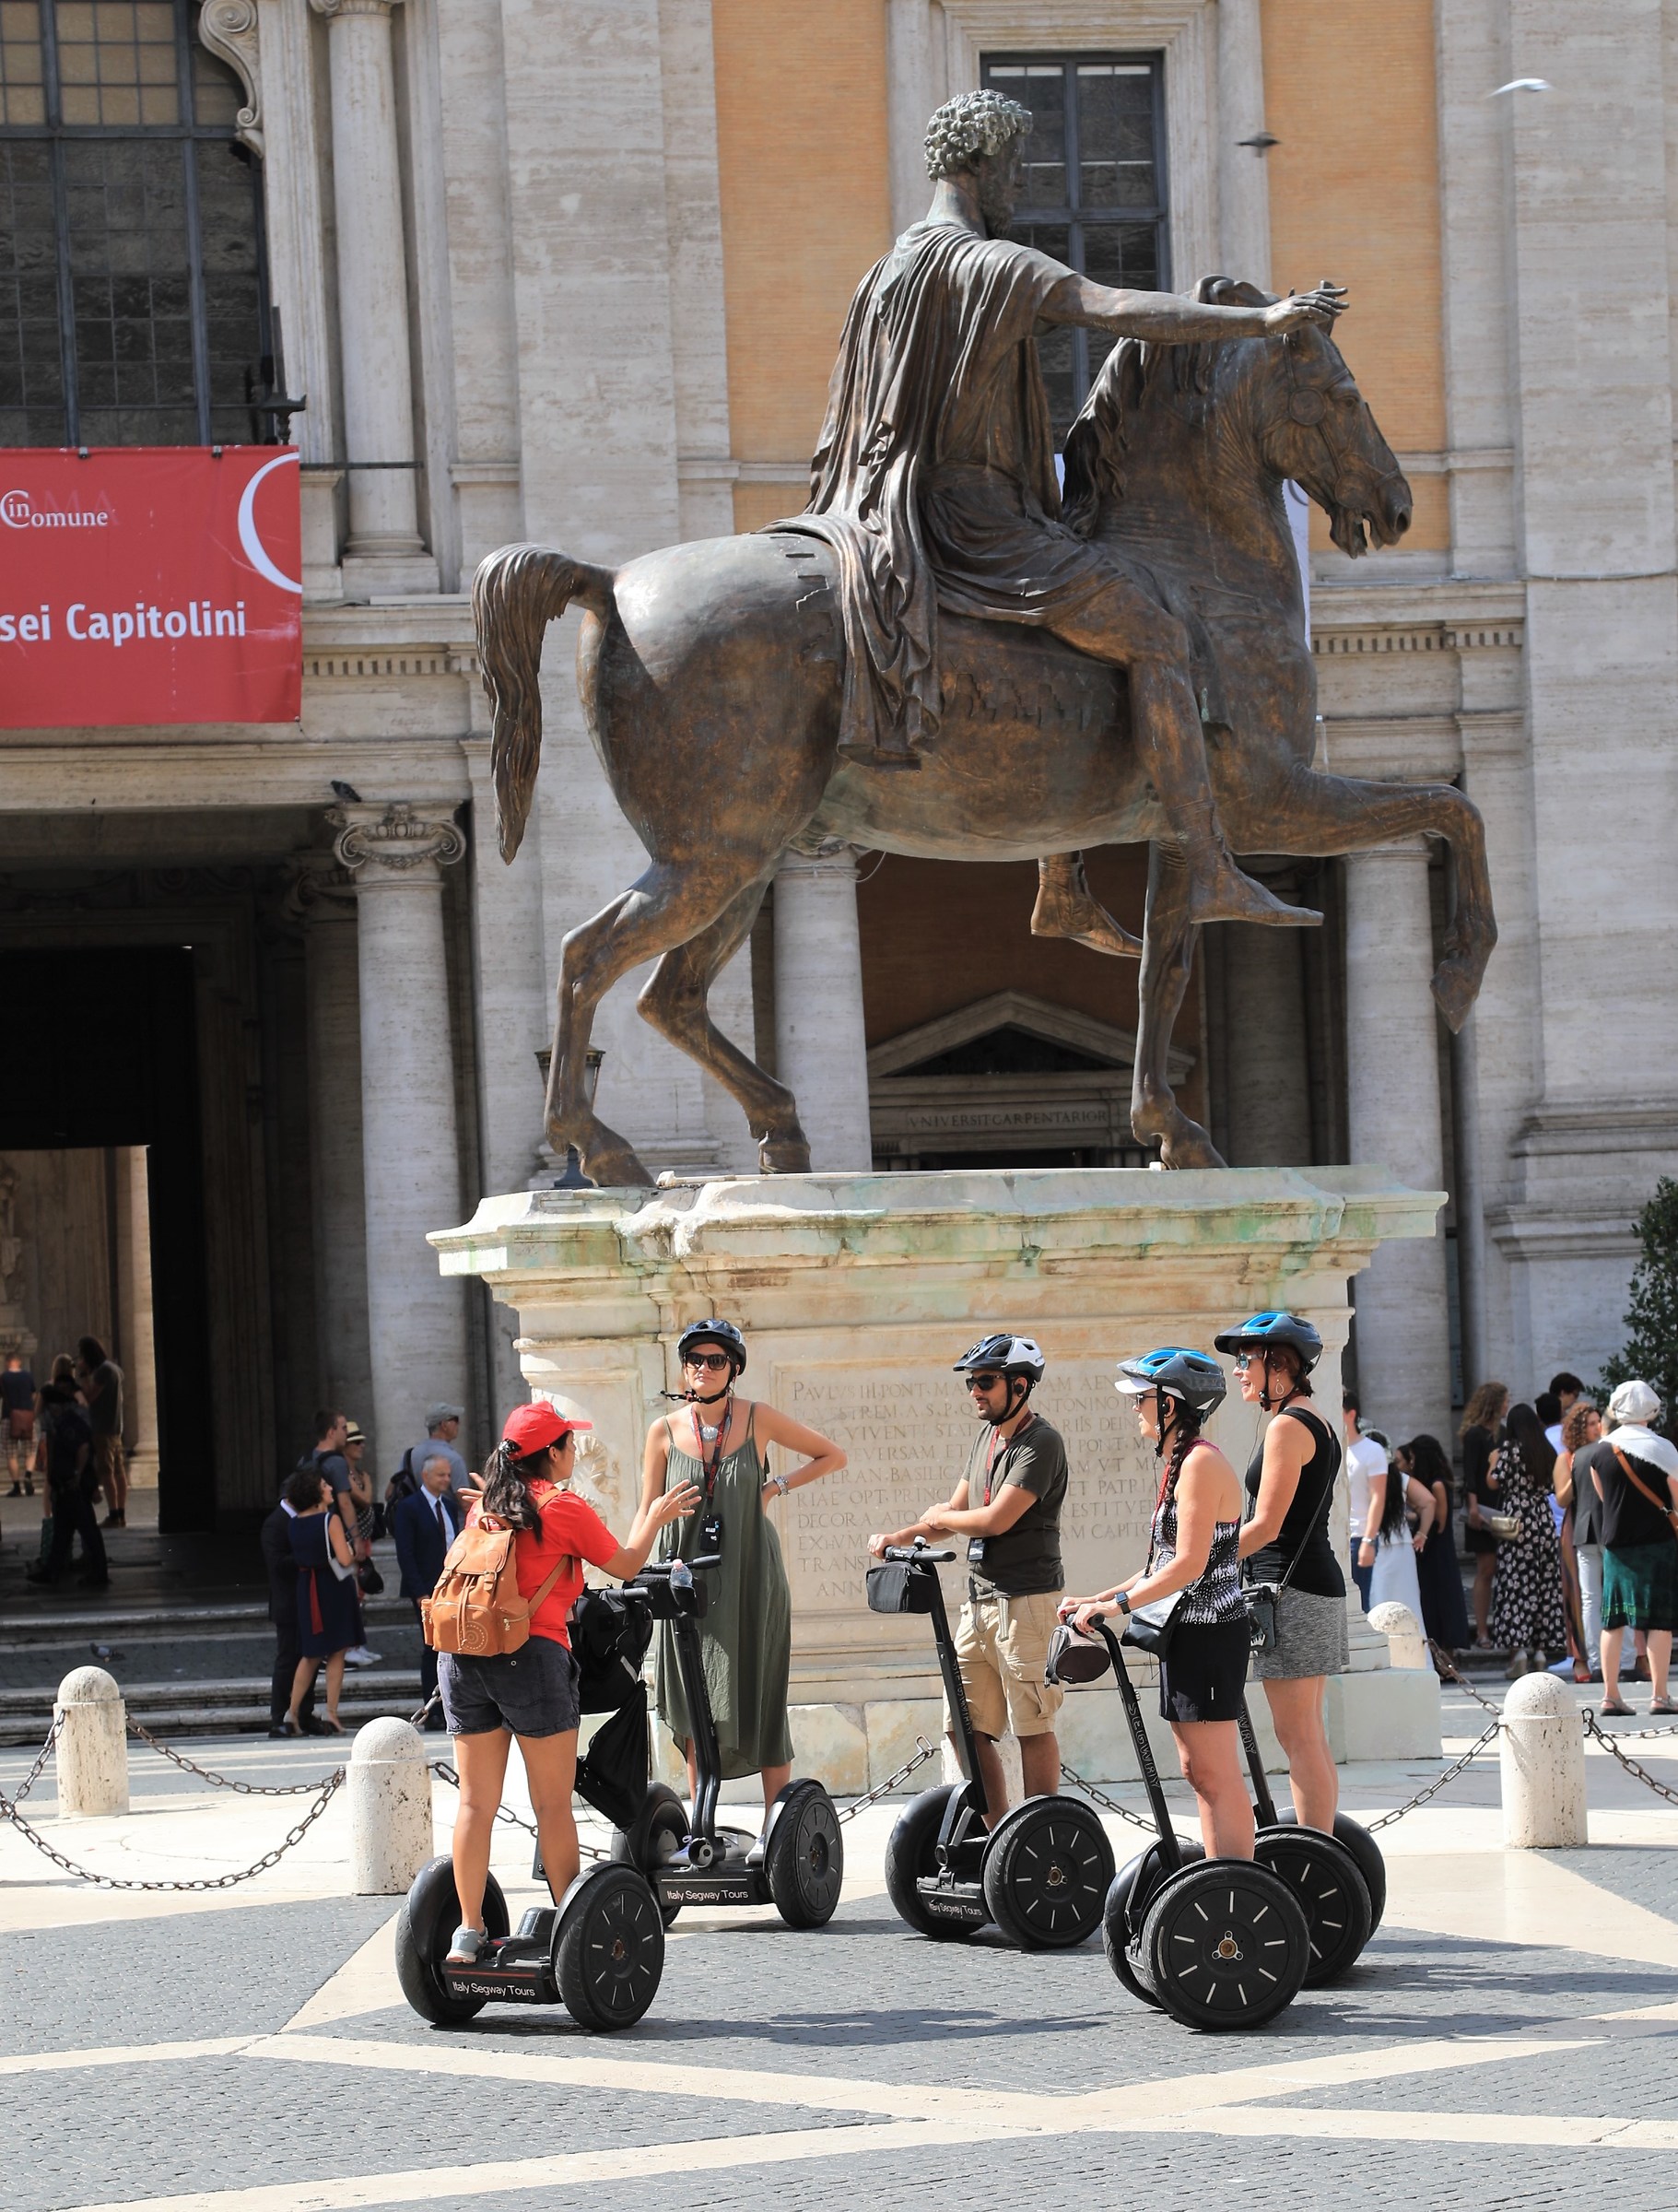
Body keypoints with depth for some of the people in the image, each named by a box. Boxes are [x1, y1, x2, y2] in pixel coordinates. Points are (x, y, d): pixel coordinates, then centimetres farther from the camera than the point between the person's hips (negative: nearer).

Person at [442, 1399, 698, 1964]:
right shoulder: (565, 1509, -2)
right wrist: (653, 1518, 27)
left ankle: (469, 1930, 4)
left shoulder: (485, 1505, 14)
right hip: (531, 1657, -5)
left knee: (476, 1801, 6)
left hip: (460, 1657, 5)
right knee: (553, 1802, 3)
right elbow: (625, 1565, 10)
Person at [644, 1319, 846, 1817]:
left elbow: (832, 1456, 9)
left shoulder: (757, 1420, -1)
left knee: (760, 1700, -1)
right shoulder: (665, 1432, 2)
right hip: (689, 1576, 1)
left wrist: (776, 1488, -2)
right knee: (693, 1704, 2)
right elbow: (647, 1514, 4)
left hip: (749, 1577, -1)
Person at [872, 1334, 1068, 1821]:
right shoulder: (985, 1436, 17)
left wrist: (940, 1517, -1)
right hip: (981, 1602, 9)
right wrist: (898, 1538, 6)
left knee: (1032, 1726, -5)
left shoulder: (1040, 1443, -12)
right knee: (965, 1728, 7)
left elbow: (996, 1520, -19)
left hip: (1027, 1602, -9)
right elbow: (955, 1513, 22)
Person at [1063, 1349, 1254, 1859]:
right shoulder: (1179, 1464, 17)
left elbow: (1189, 1564, -22)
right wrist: (1098, 1601, 13)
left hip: (1209, 1637, -11)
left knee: (1217, 1777, -10)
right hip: (1185, 1633, 11)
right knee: (1197, 1772, 12)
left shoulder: (1201, 1462, -15)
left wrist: (1118, 1604, -19)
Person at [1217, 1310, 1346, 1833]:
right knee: (1309, 1736, 12)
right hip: (1318, 1584, 10)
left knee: (1297, 1736, -9)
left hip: (1291, 1588, -10)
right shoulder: (1315, 1422, 18)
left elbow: (1266, 1525, -18)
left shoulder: (1288, 1425, -13)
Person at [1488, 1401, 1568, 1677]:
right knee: (1544, 1585, 9)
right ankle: (1541, 1649, 9)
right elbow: (1553, 1486, 13)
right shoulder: (1547, 1452, 7)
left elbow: (1493, 1482, -9)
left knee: (1515, 1585, -4)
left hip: (1515, 1522, -5)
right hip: (1545, 1520, 5)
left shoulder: (1509, 1448, -7)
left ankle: (1518, 1650, -13)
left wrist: (1494, 1462, 8)